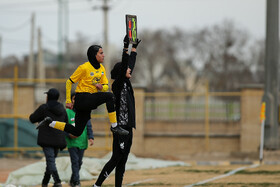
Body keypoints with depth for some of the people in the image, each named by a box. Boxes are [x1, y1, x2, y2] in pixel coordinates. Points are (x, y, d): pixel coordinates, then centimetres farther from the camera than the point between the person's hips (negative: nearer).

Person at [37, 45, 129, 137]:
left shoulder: (101, 68, 10)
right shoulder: (84, 67, -12)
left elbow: (106, 86, 15)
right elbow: (69, 82, -7)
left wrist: (101, 87, -10)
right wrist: (68, 101, -9)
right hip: (83, 99, -8)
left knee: (77, 132, 7)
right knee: (109, 96, -24)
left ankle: (50, 122, 15)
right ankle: (114, 126, -18)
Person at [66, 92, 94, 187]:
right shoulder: (67, 112, -2)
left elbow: (88, 126, 8)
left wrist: (90, 137, -3)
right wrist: (69, 134, -17)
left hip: (82, 141, 4)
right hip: (72, 142, -4)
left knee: (79, 162, 9)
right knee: (75, 161, -10)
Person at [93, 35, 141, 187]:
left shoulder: (126, 83, 15)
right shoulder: (118, 84, -8)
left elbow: (131, 64, 25)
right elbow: (123, 67, -21)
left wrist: (134, 48, 30)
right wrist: (126, 48, -23)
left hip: (128, 127, 9)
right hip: (120, 127, -9)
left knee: (123, 160, 6)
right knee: (116, 157, -10)